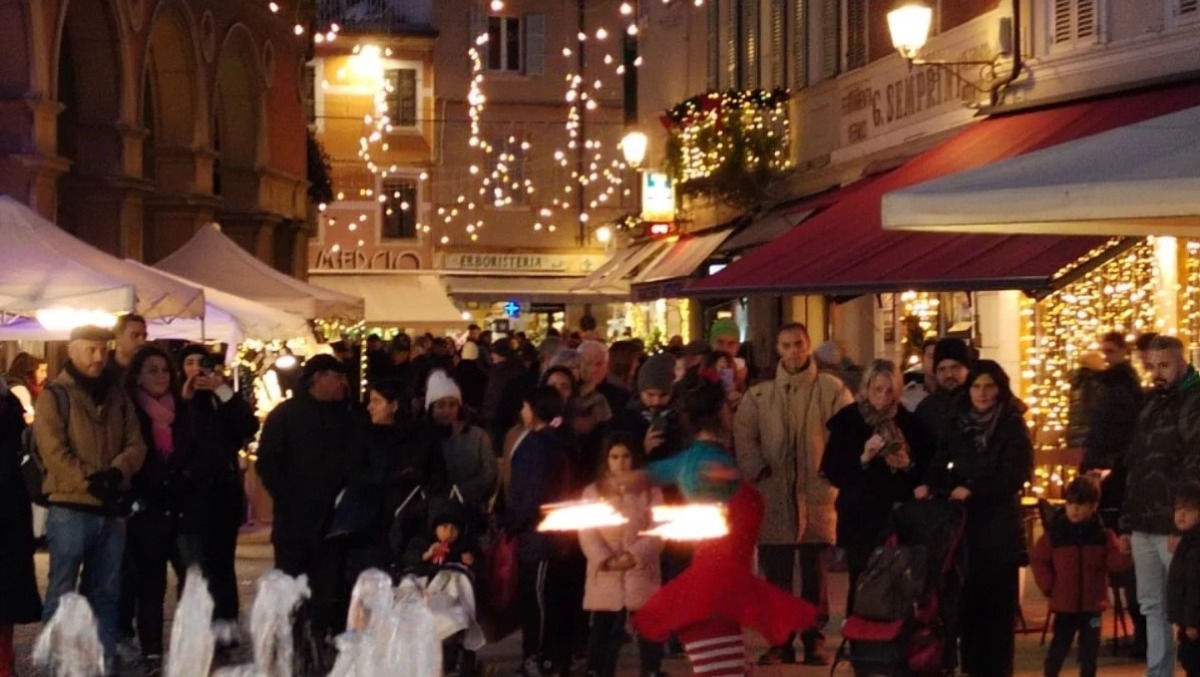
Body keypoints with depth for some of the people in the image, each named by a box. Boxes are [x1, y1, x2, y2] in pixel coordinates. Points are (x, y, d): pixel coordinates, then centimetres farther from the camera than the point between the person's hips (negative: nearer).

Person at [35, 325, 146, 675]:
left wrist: (116, 471, -13)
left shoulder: (117, 395, 13)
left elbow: (136, 444, 6)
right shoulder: (55, 396, -3)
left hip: (110, 509, 5)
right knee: (62, 593, -3)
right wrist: (90, 481, -20)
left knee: (106, 593, 11)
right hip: (70, 509, -5)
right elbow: (53, 451, -13)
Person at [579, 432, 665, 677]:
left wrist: (634, 555, -17)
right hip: (605, 579, 0)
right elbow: (587, 534, -1)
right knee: (603, 632, 1)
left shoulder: (650, 491, 7)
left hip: (642, 574, 0)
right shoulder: (593, 491, 8)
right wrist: (606, 560, -16)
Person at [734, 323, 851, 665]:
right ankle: (780, 641, 12)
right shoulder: (760, 393, 6)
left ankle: (814, 639, 15)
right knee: (776, 573, 5)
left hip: (816, 492, -1)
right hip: (773, 494, 2)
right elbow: (743, 434, 1)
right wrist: (758, 471, -8)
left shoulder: (831, 389, 0)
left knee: (814, 572, 7)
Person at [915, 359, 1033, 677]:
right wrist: (928, 484, -8)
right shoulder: (956, 424, 12)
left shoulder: (1013, 427, 1)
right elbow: (941, 461, 13)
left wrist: (973, 489, -18)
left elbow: (1017, 473, -9)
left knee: (997, 603, -4)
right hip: (963, 522, 3)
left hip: (999, 525, -3)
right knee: (967, 600, 2)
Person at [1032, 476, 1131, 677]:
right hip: (1063, 604, -1)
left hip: (1092, 604, 1)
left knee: (1090, 647, 7)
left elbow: (1114, 562, -9)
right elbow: (1038, 561, 2)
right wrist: (1049, 586, -7)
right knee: (1059, 646, 6)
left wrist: (1125, 555, -30)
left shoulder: (1103, 535, -2)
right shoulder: (1054, 532, -4)